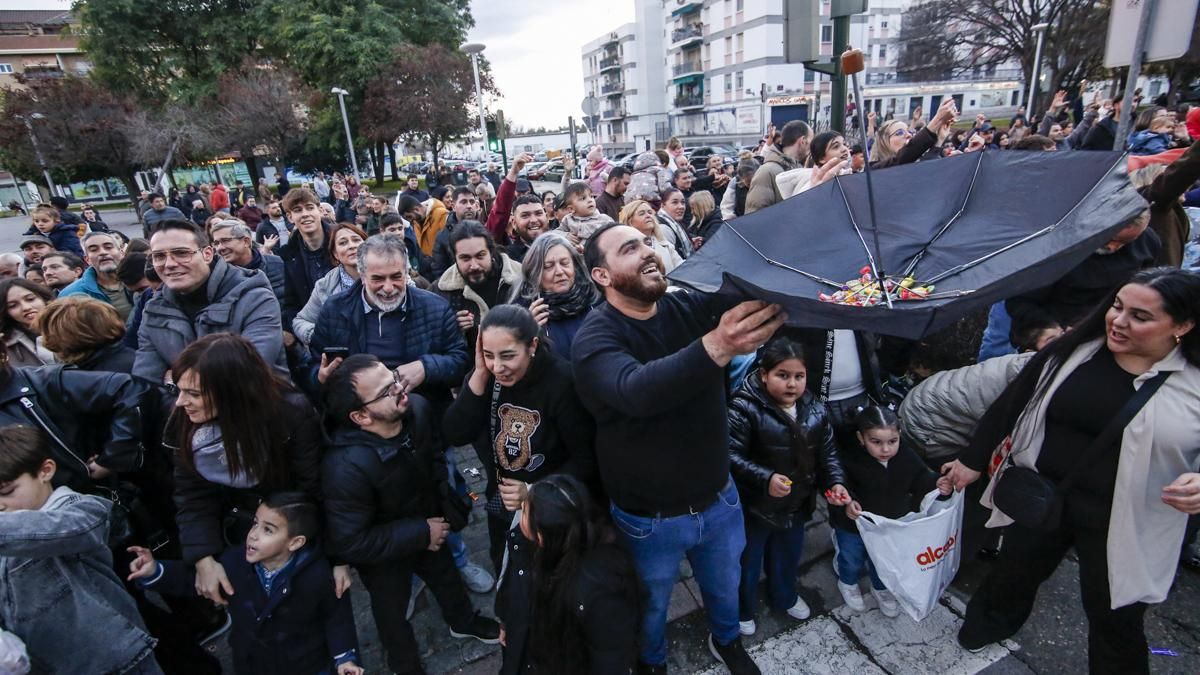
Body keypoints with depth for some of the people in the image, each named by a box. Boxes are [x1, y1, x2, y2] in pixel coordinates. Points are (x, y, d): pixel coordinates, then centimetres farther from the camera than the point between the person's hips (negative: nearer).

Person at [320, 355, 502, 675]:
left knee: (446, 574, 30)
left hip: (428, 523, 5)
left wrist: (443, 499, -10)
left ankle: (464, 622, 62)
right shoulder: (346, 468, -42)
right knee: (392, 609, 23)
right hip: (382, 553, -5)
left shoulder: (417, 408, -25)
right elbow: (350, 543, -32)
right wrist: (421, 533, -27)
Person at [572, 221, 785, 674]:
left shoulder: (691, 307, -10)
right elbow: (637, 390, -43)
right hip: (648, 517, -3)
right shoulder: (595, 337, -23)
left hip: (718, 499, 4)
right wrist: (715, 346, -57)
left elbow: (767, 317, -21)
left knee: (725, 588, 29)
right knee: (651, 607, 24)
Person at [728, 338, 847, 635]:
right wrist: (765, 479, -35)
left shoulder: (815, 410, -5)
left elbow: (827, 453, 6)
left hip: (796, 505, 6)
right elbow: (731, 456, -27)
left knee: (788, 556, 29)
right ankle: (742, 611, 43)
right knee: (747, 563, 16)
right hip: (754, 507, -5)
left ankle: (784, 597, 58)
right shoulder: (745, 409, -26)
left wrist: (835, 482, -9)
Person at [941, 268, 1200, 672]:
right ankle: (983, 628, 50)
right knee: (1013, 574, 22)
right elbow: (1012, 402, 2)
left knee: (1115, 619, 13)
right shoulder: (1073, 351, -5)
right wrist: (973, 461, 6)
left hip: (1121, 524, -2)